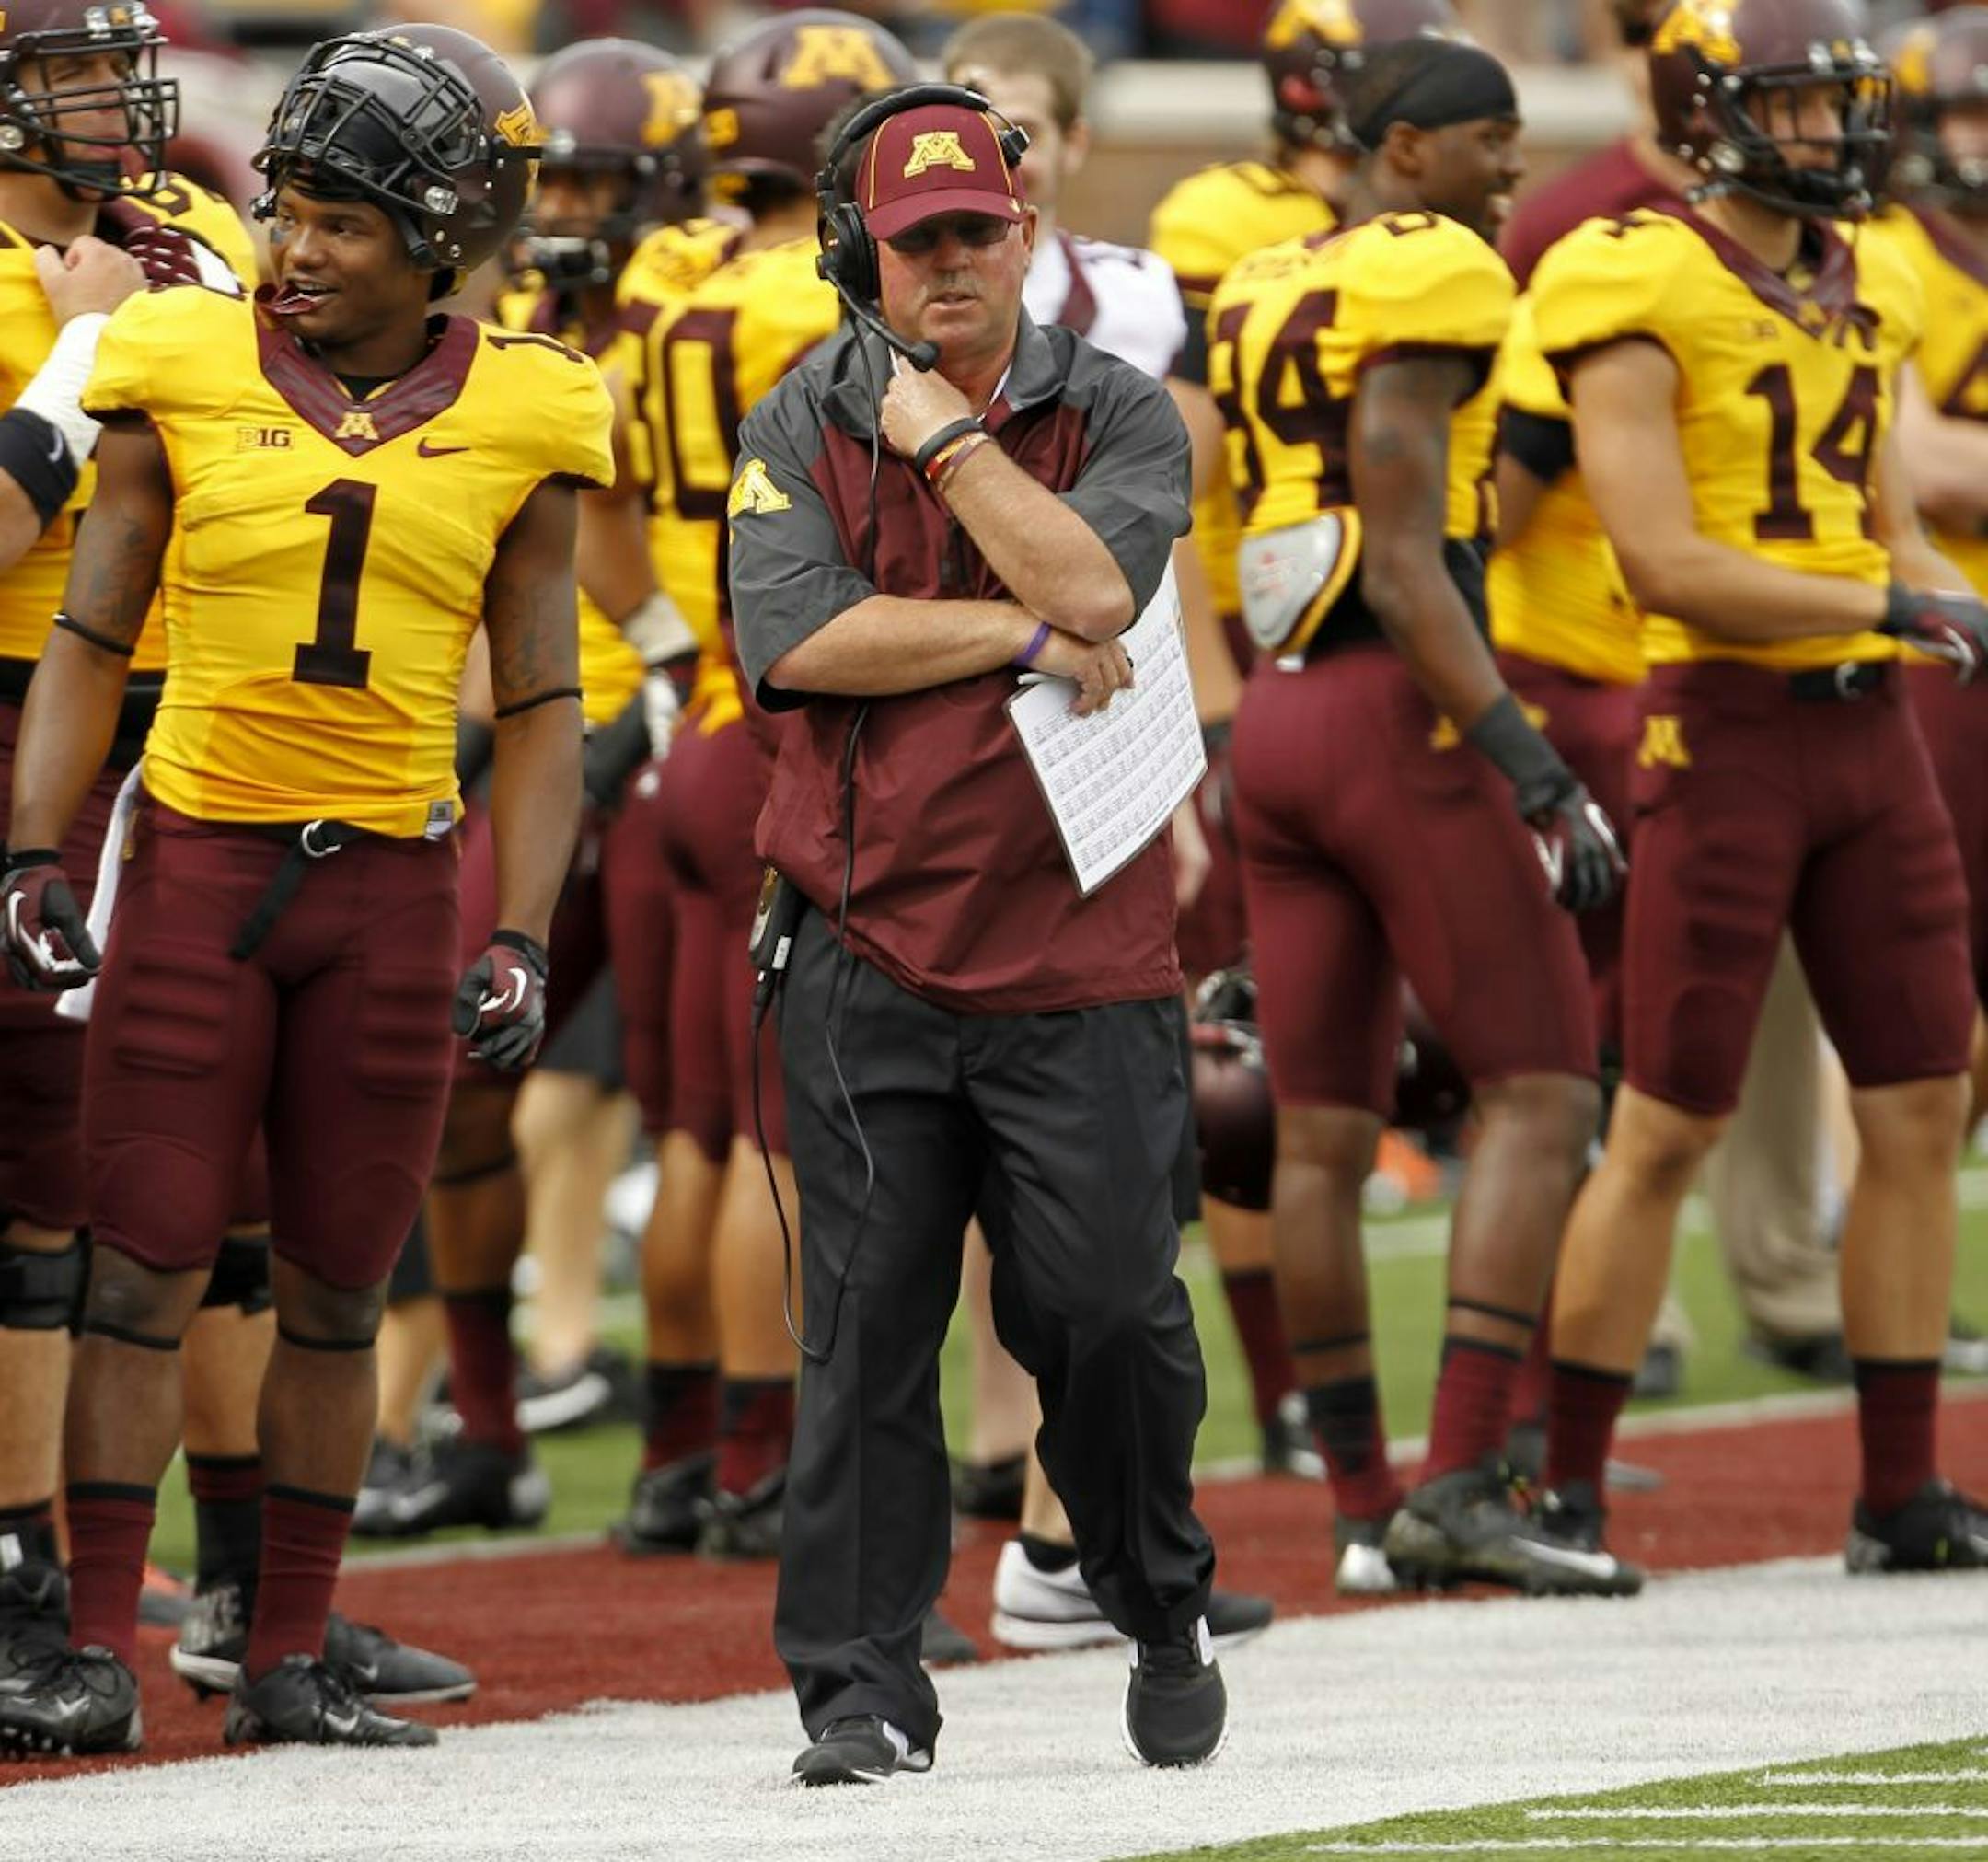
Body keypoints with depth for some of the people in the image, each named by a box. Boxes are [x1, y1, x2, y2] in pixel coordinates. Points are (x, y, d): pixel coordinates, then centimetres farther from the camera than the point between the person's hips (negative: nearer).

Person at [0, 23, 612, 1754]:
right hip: (197, 859, -1)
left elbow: (541, 707, 6)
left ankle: (292, 1662, 14)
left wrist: (524, 944, -2)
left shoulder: (517, 420, 2)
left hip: (393, 882, 1)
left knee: (336, 1294, 7)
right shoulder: (192, 370, -1)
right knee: (146, 1274, -3)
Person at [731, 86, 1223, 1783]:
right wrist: (1024, 641, -10)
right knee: (868, 1323, -2)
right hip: (869, 957, 1)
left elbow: (1092, 584, -15)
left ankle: (1166, 1617, 19)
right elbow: (800, 638, -10)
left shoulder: (1117, 416, 5)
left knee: (1106, 1307, -4)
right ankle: (861, 1685, 3)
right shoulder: (800, 429, 6)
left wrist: (945, 431, -8)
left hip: (1081, 959, 0)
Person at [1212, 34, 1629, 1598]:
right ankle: (1461, 1485, -11)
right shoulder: (1430, 284, -10)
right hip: (1400, 714, -8)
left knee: (1324, 1131, 10)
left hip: (1277, 710, 8)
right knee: (1541, 1095, -3)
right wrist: (1535, 771, -18)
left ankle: (1366, 1506, 16)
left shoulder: (1264, 298, 15)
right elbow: (1404, 570, -16)